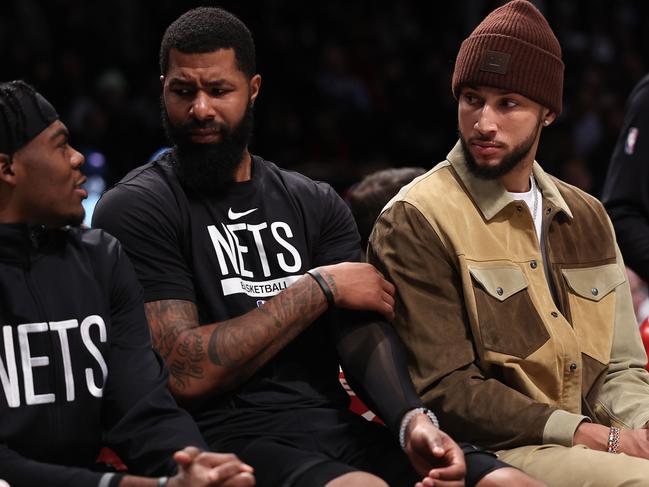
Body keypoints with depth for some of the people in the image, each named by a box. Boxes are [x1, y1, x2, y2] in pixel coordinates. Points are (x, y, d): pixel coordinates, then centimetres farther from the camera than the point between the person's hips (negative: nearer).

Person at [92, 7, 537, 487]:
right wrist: (320, 287, -5)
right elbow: (185, 374, -11)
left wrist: (413, 419, -18)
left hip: (340, 428, 5)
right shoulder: (136, 208, -1)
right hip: (227, 442, -4)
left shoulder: (316, 204, 15)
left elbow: (362, 328, 3)